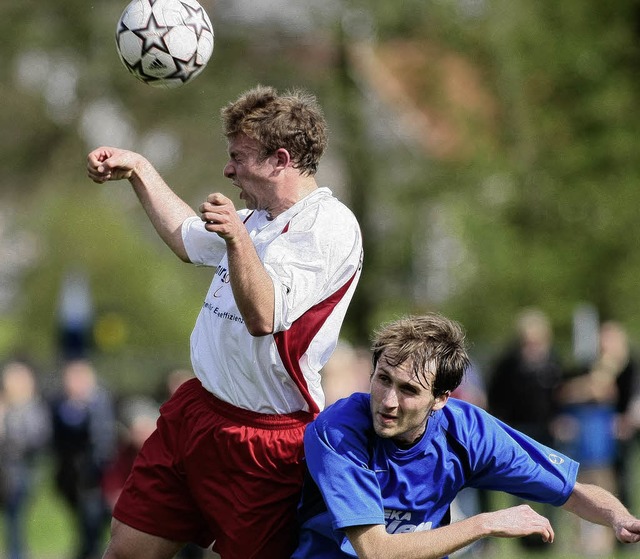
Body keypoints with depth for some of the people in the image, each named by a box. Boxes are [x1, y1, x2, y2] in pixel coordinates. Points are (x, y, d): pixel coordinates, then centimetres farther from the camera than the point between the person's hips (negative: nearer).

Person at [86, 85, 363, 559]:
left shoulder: (330, 225, -14)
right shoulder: (257, 218, 15)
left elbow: (264, 316, -27)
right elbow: (187, 238, 38)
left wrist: (237, 240, -40)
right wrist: (139, 169, 35)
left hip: (265, 439, -9)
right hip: (195, 412, 9)